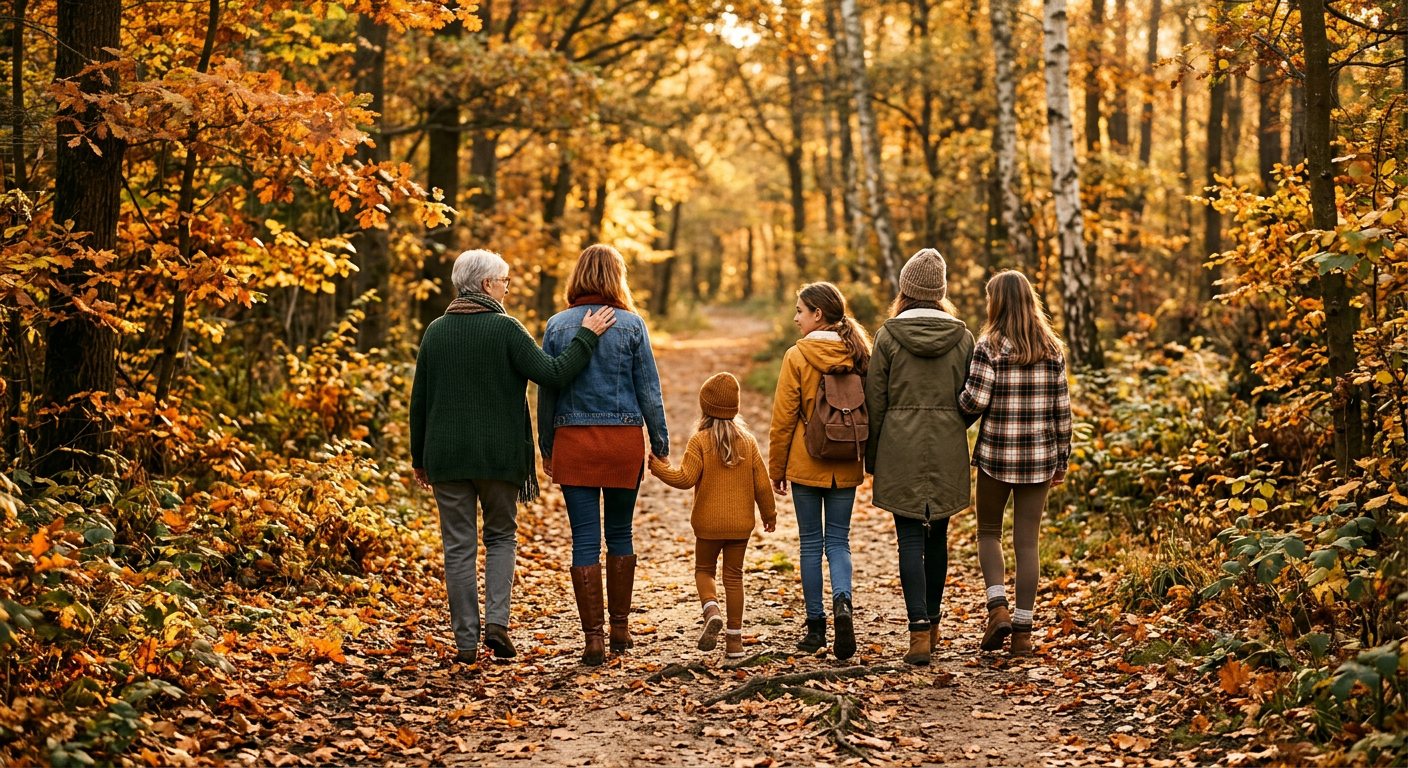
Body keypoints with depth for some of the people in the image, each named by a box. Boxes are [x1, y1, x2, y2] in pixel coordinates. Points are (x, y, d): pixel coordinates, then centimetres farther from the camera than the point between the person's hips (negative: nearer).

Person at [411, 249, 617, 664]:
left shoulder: (436, 331, 5)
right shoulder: (505, 328, -8)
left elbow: (419, 400, 8)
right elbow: (552, 373, -14)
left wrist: (419, 458, 16)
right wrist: (586, 336, -4)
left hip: (446, 456, 3)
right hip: (498, 455, -2)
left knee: (459, 547, 6)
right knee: (501, 537, 15)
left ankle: (466, 641, 6)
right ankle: (497, 621, -2)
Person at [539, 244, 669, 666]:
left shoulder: (558, 325, 1)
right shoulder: (631, 324, -2)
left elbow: (546, 393, 4)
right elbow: (649, 390, 0)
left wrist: (546, 449, 13)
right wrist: (661, 445, 8)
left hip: (573, 441, 0)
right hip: (624, 439, 0)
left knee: (585, 540, 1)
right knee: (619, 534, 14)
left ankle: (593, 638, -2)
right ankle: (620, 629, 21)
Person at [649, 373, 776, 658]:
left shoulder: (700, 440, -9)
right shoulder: (747, 440, 2)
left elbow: (686, 478, -15)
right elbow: (761, 482, 5)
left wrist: (658, 468, -2)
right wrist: (768, 512, 17)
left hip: (709, 523, -3)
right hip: (741, 523, 3)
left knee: (704, 570, 15)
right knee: (734, 575, 9)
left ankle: (711, 611, -13)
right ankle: (734, 638, 7)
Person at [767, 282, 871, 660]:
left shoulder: (798, 356, -9)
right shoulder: (859, 355, 1)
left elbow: (784, 418, -7)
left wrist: (776, 468, 3)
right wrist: (870, 458, 14)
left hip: (806, 464, -3)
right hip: (846, 468, 3)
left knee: (811, 543, 8)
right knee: (838, 541, 9)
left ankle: (816, 626, 10)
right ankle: (842, 602, -18)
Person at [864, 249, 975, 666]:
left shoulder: (889, 336, -6)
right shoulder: (962, 337, 0)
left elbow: (875, 401, -3)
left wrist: (871, 457, 7)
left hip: (901, 450, -2)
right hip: (948, 452, 2)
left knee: (911, 539, -2)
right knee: (937, 538, 14)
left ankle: (919, 631, -12)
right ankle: (932, 622, 26)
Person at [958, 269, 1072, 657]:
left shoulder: (990, 346, -9)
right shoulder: (1052, 349, 3)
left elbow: (974, 401, -16)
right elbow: (1062, 409, 5)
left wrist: (961, 398, 7)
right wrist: (1062, 459, 13)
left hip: (997, 454, -3)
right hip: (1039, 457, 3)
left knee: (989, 532, 15)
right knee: (1027, 542, 7)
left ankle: (998, 608, -3)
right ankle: (1022, 631, 7)